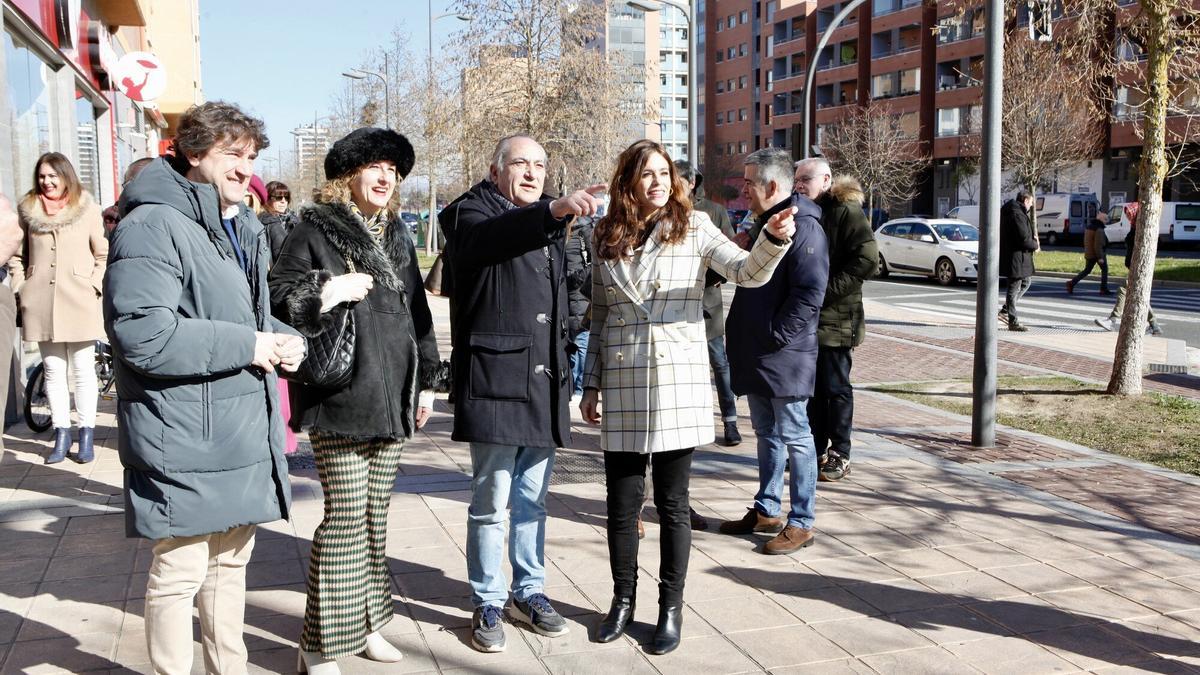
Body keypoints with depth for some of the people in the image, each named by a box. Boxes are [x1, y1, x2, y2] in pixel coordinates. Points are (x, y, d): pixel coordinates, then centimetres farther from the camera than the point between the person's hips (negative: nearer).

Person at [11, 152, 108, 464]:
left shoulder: (87, 209, 0)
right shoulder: (28, 210, 8)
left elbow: (104, 255, 3)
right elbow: (16, 256, 15)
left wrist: (94, 287, -7)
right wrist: (21, 289, 5)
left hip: (79, 304, -3)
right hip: (40, 306, 3)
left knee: (83, 371, 3)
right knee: (54, 372, 8)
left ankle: (86, 436, 10)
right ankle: (61, 435, 15)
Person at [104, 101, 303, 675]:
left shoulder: (243, 229, 17)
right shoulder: (153, 227, -15)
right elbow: (142, 336, -24)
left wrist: (283, 338, 4)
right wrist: (247, 346, -20)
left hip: (245, 430, 9)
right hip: (186, 441, -9)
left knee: (230, 560, 20)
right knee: (180, 571, 1)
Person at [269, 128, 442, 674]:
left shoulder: (397, 236, 17)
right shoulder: (315, 230, -2)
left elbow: (417, 312, 21)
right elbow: (276, 300, -7)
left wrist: (425, 381, 18)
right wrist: (326, 291, -22)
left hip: (392, 398, 6)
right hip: (339, 400, -6)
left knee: (375, 515, 12)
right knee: (346, 517, -6)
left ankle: (365, 622, 26)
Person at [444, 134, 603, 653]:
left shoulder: (548, 224, 18)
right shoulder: (473, 213, -2)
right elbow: (492, 236, -29)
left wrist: (565, 373, 18)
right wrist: (555, 210, -45)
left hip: (544, 384, 6)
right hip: (495, 381, -6)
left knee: (533, 501, 14)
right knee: (492, 503, 0)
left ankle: (528, 593, 28)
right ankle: (487, 605, 15)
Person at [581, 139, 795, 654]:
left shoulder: (694, 228, -1)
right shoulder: (608, 239, 8)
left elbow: (747, 272, -14)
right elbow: (599, 318, 12)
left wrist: (774, 240, -34)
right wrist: (591, 384, 10)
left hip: (678, 380, -2)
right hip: (622, 384, 3)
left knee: (672, 501, 5)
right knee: (622, 501, 8)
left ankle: (671, 607, 19)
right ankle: (623, 599, 26)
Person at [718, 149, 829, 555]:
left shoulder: (803, 226, -16)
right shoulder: (764, 222, 16)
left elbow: (810, 293, -23)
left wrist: (773, 335, -20)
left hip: (784, 355, -10)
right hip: (756, 355, 10)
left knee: (794, 436, -1)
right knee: (767, 434, 17)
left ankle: (801, 522, 8)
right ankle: (767, 511, 28)